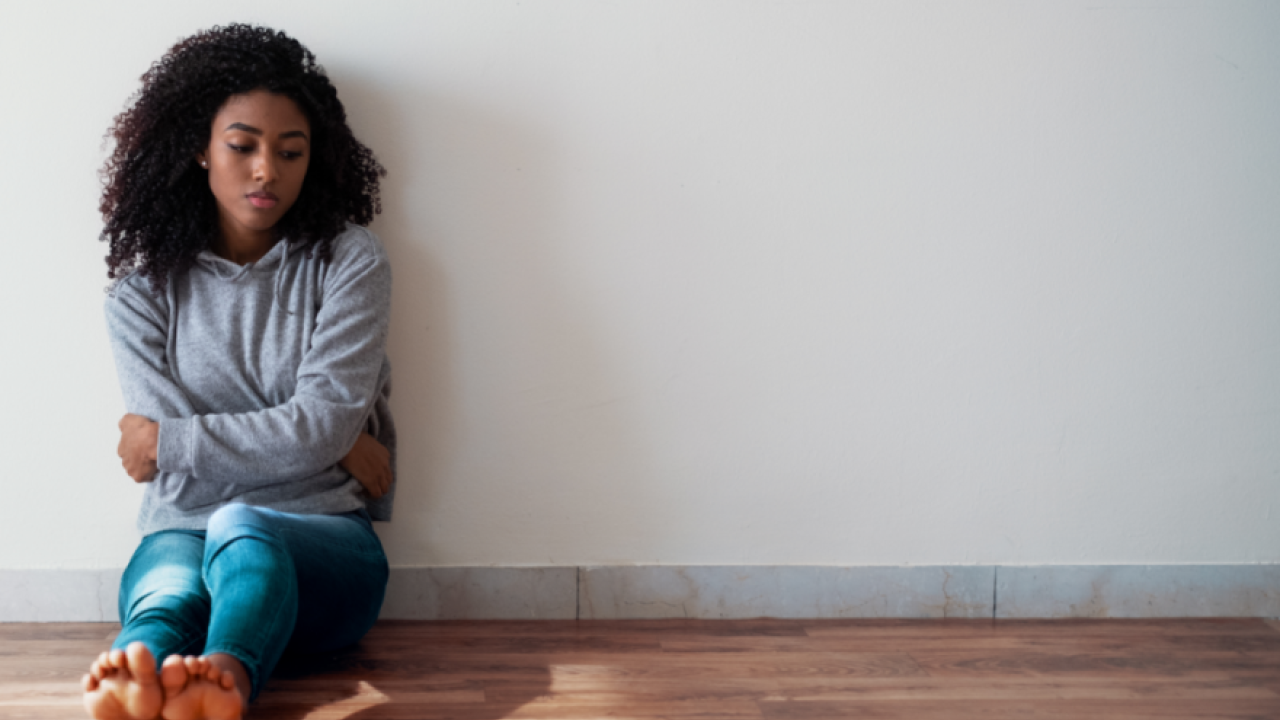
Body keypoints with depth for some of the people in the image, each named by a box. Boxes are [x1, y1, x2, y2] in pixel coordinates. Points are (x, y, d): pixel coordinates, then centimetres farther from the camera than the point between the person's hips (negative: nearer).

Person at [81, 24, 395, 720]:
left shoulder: (348, 260, 6)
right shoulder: (143, 287, 10)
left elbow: (324, 422, -6)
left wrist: (165, 440, -2)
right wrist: (338, 447, -6)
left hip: (324, 540, -1)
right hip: (181, 529, 2)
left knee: (240, 528, -38)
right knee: (165, 595, -36)